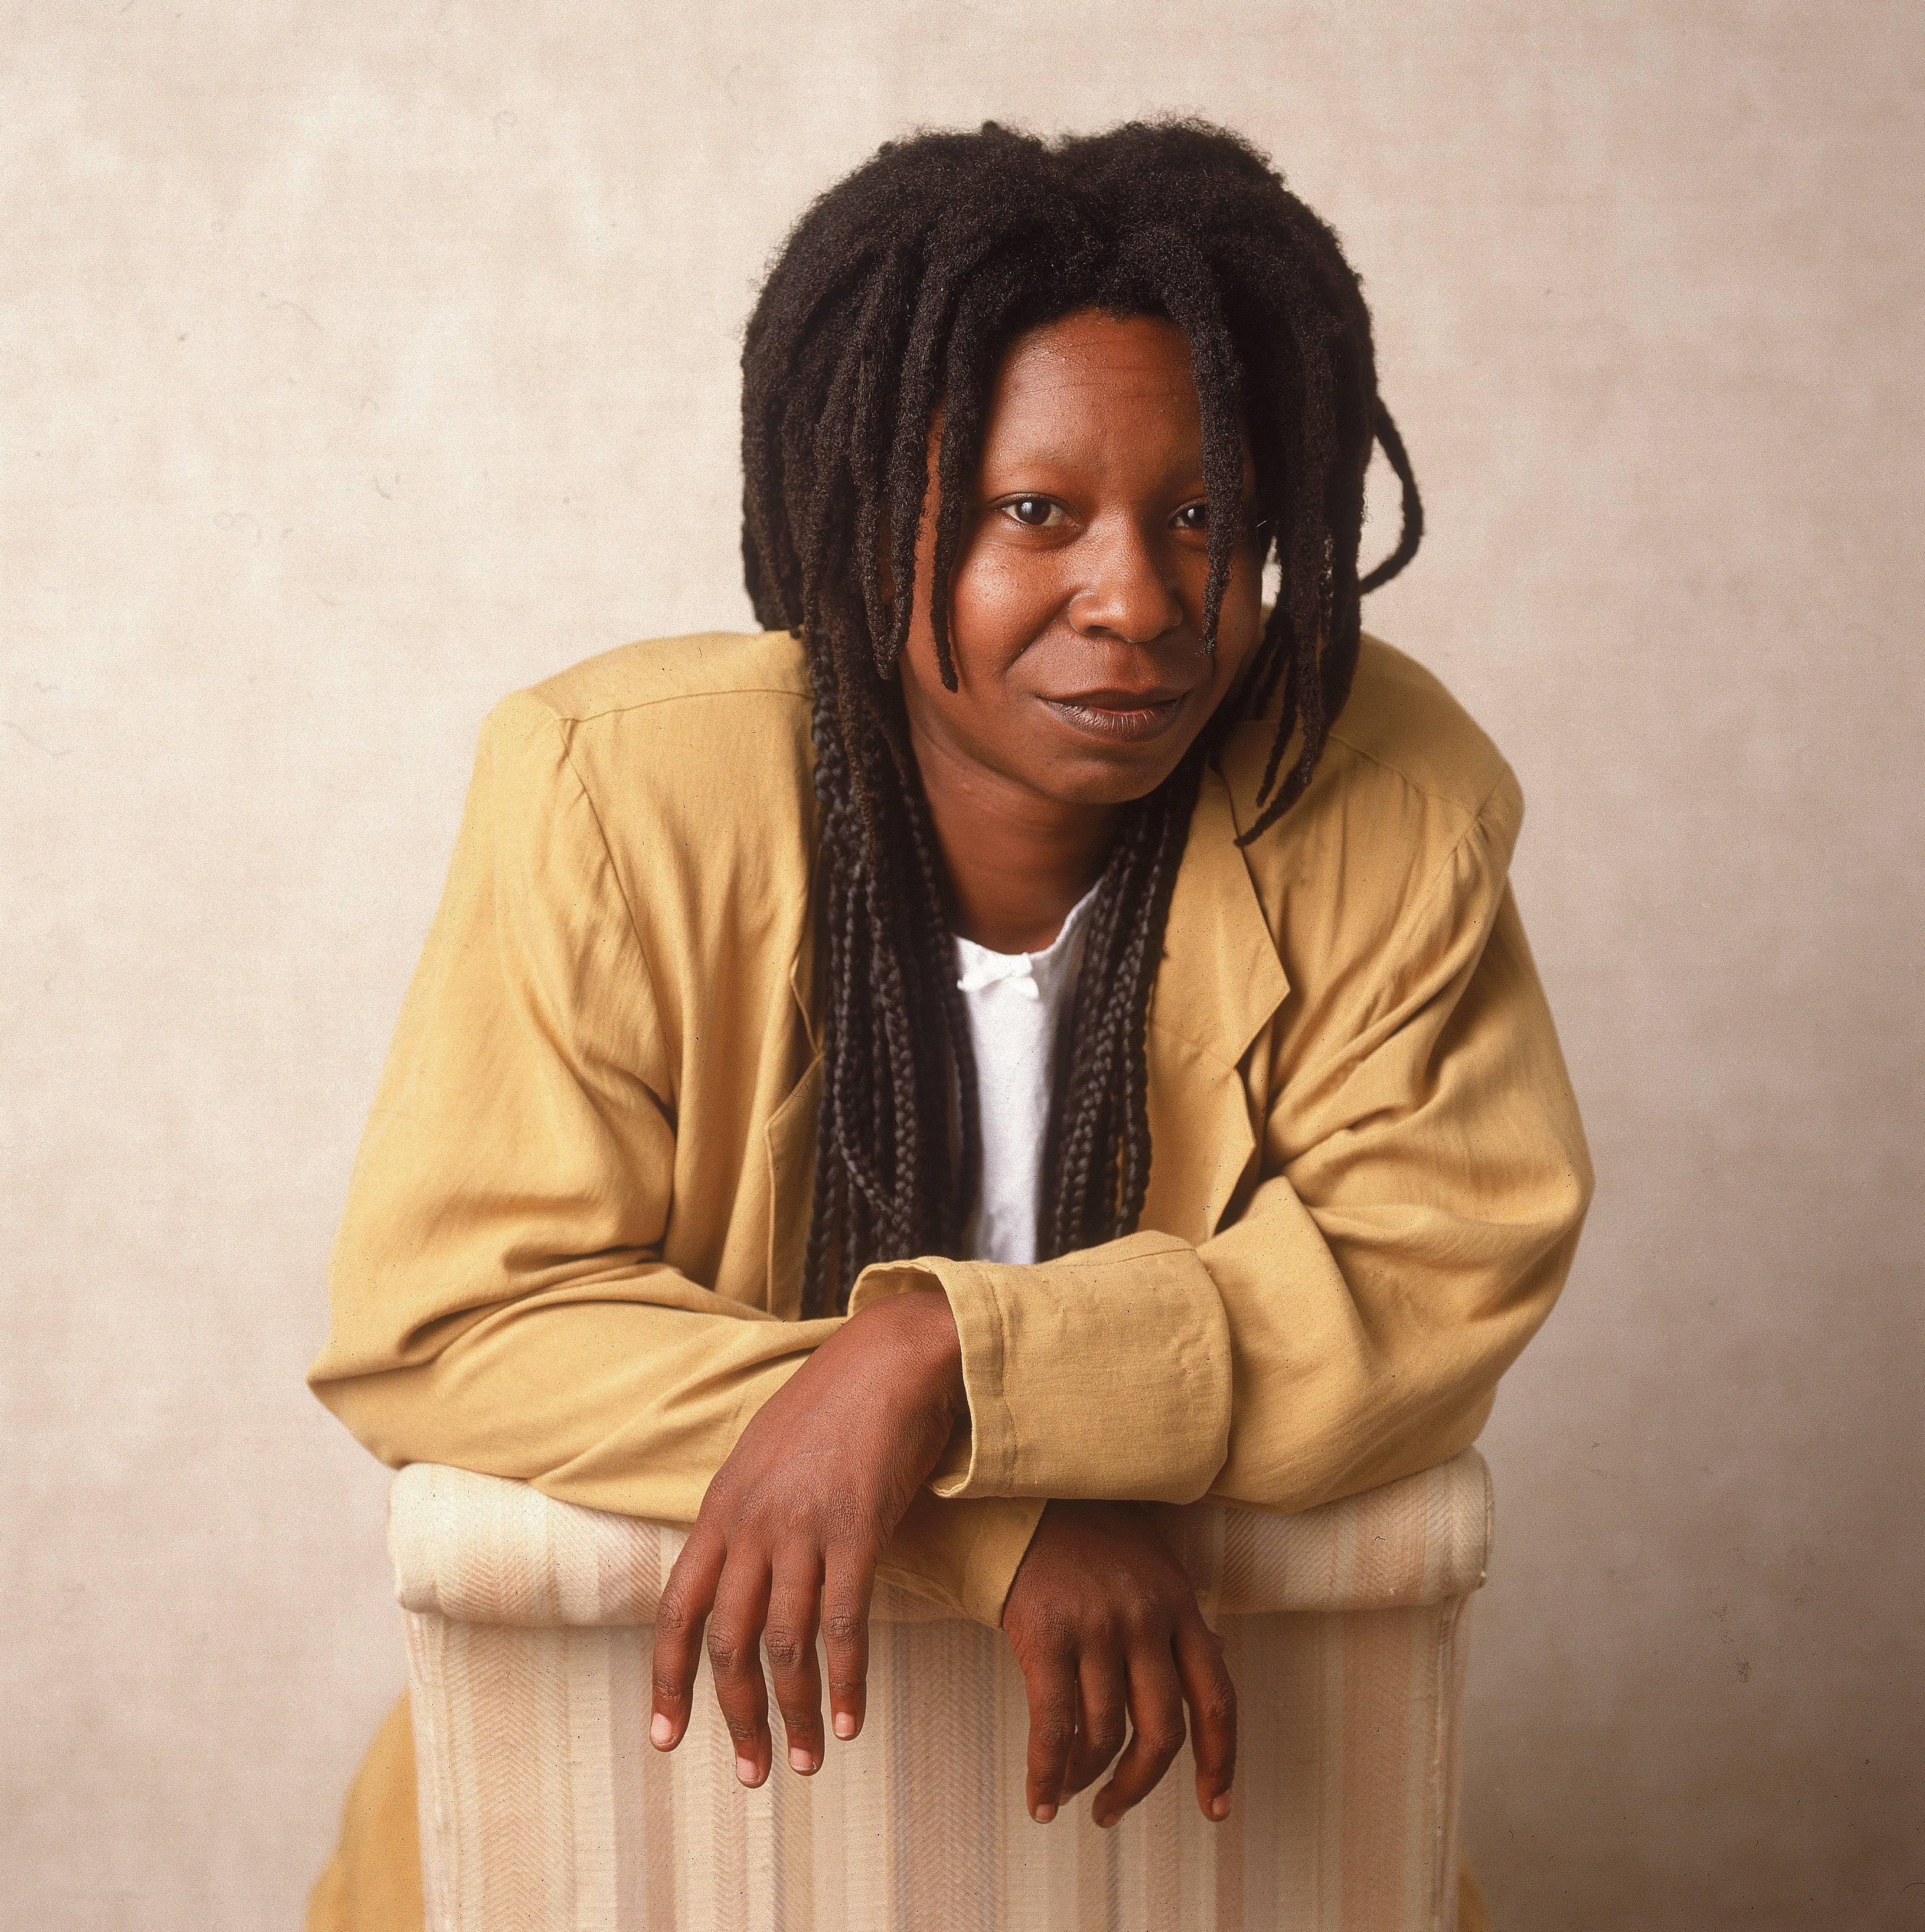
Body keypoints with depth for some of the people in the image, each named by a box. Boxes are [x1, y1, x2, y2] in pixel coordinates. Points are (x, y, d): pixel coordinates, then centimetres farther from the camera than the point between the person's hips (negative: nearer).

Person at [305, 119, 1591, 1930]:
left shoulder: (1385, 800, -13)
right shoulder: (617, 798, -17)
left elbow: (1438, 1267, -15)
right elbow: (444, 1315, -18)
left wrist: (940, 1356, -30)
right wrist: (1009, 1512, -27)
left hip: (1193, 1728, 1)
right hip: (675, 1700, 0)